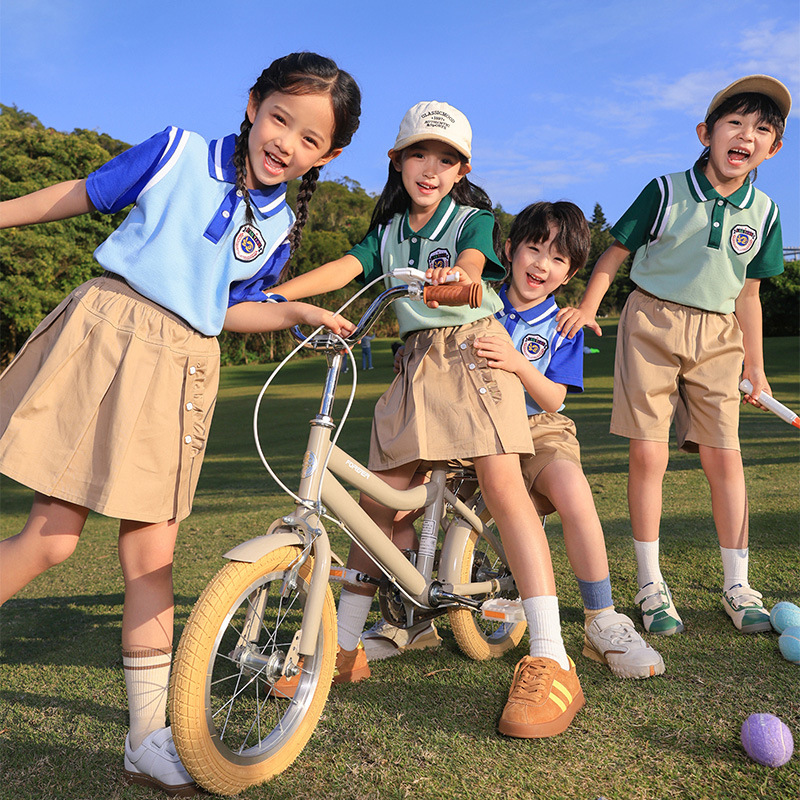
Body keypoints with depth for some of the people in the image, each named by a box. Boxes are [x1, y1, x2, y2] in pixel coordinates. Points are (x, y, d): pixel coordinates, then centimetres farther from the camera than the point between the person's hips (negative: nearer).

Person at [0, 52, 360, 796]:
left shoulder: (279, 227, 10)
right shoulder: (179, 151, 1)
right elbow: (83, 193, 10)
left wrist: (299, 312, 3)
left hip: (179, 369, 3)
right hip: (105, 336, -3)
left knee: (151, 554, 4)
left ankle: (149, 739, 15)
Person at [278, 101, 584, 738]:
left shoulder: (473, 218, 5)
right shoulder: (387, 232, 16)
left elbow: (472, 262, -18)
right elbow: (342, 269, 0)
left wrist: (456, 276, -43)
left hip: (474, 348, -4)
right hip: (417, 361, 5)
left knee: (501, 481, -21)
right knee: (380, 495, 0)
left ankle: (551, 661, -19)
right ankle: (345, 646, 12)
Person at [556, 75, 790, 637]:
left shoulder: (763, 212, 5)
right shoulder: (666, 192, -5)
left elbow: (747, 293, 13)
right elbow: (616, 253, 1)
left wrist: (756, 366, 15)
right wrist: (589, 306, -14)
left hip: (717, 335, 3)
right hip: (653, 322, -3)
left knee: (723, 456, -1)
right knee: (648, 453, -5)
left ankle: (737, 586, 12)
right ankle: (651, 584, 7)